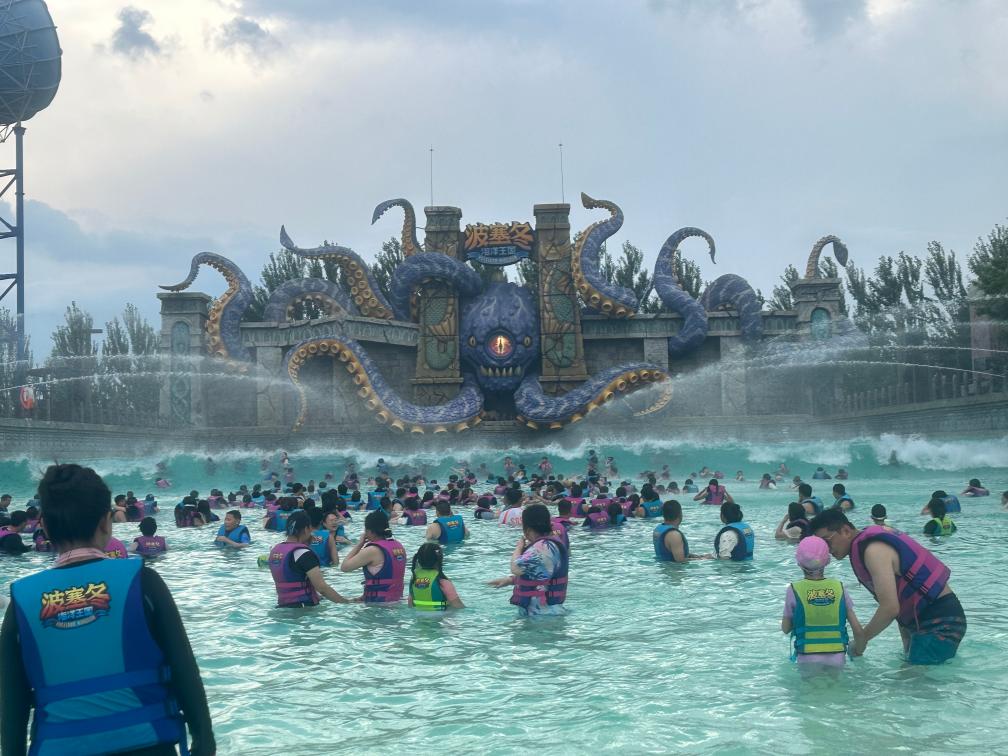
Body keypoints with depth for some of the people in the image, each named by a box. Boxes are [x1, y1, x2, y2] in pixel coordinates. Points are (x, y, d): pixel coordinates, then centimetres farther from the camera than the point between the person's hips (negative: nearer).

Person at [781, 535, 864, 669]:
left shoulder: (794, 590, -6)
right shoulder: (839, 588, 0)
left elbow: (785, 629, 3)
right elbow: (858, 630, 0)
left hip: (807, 658, -2)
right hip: (837, 657, 2)